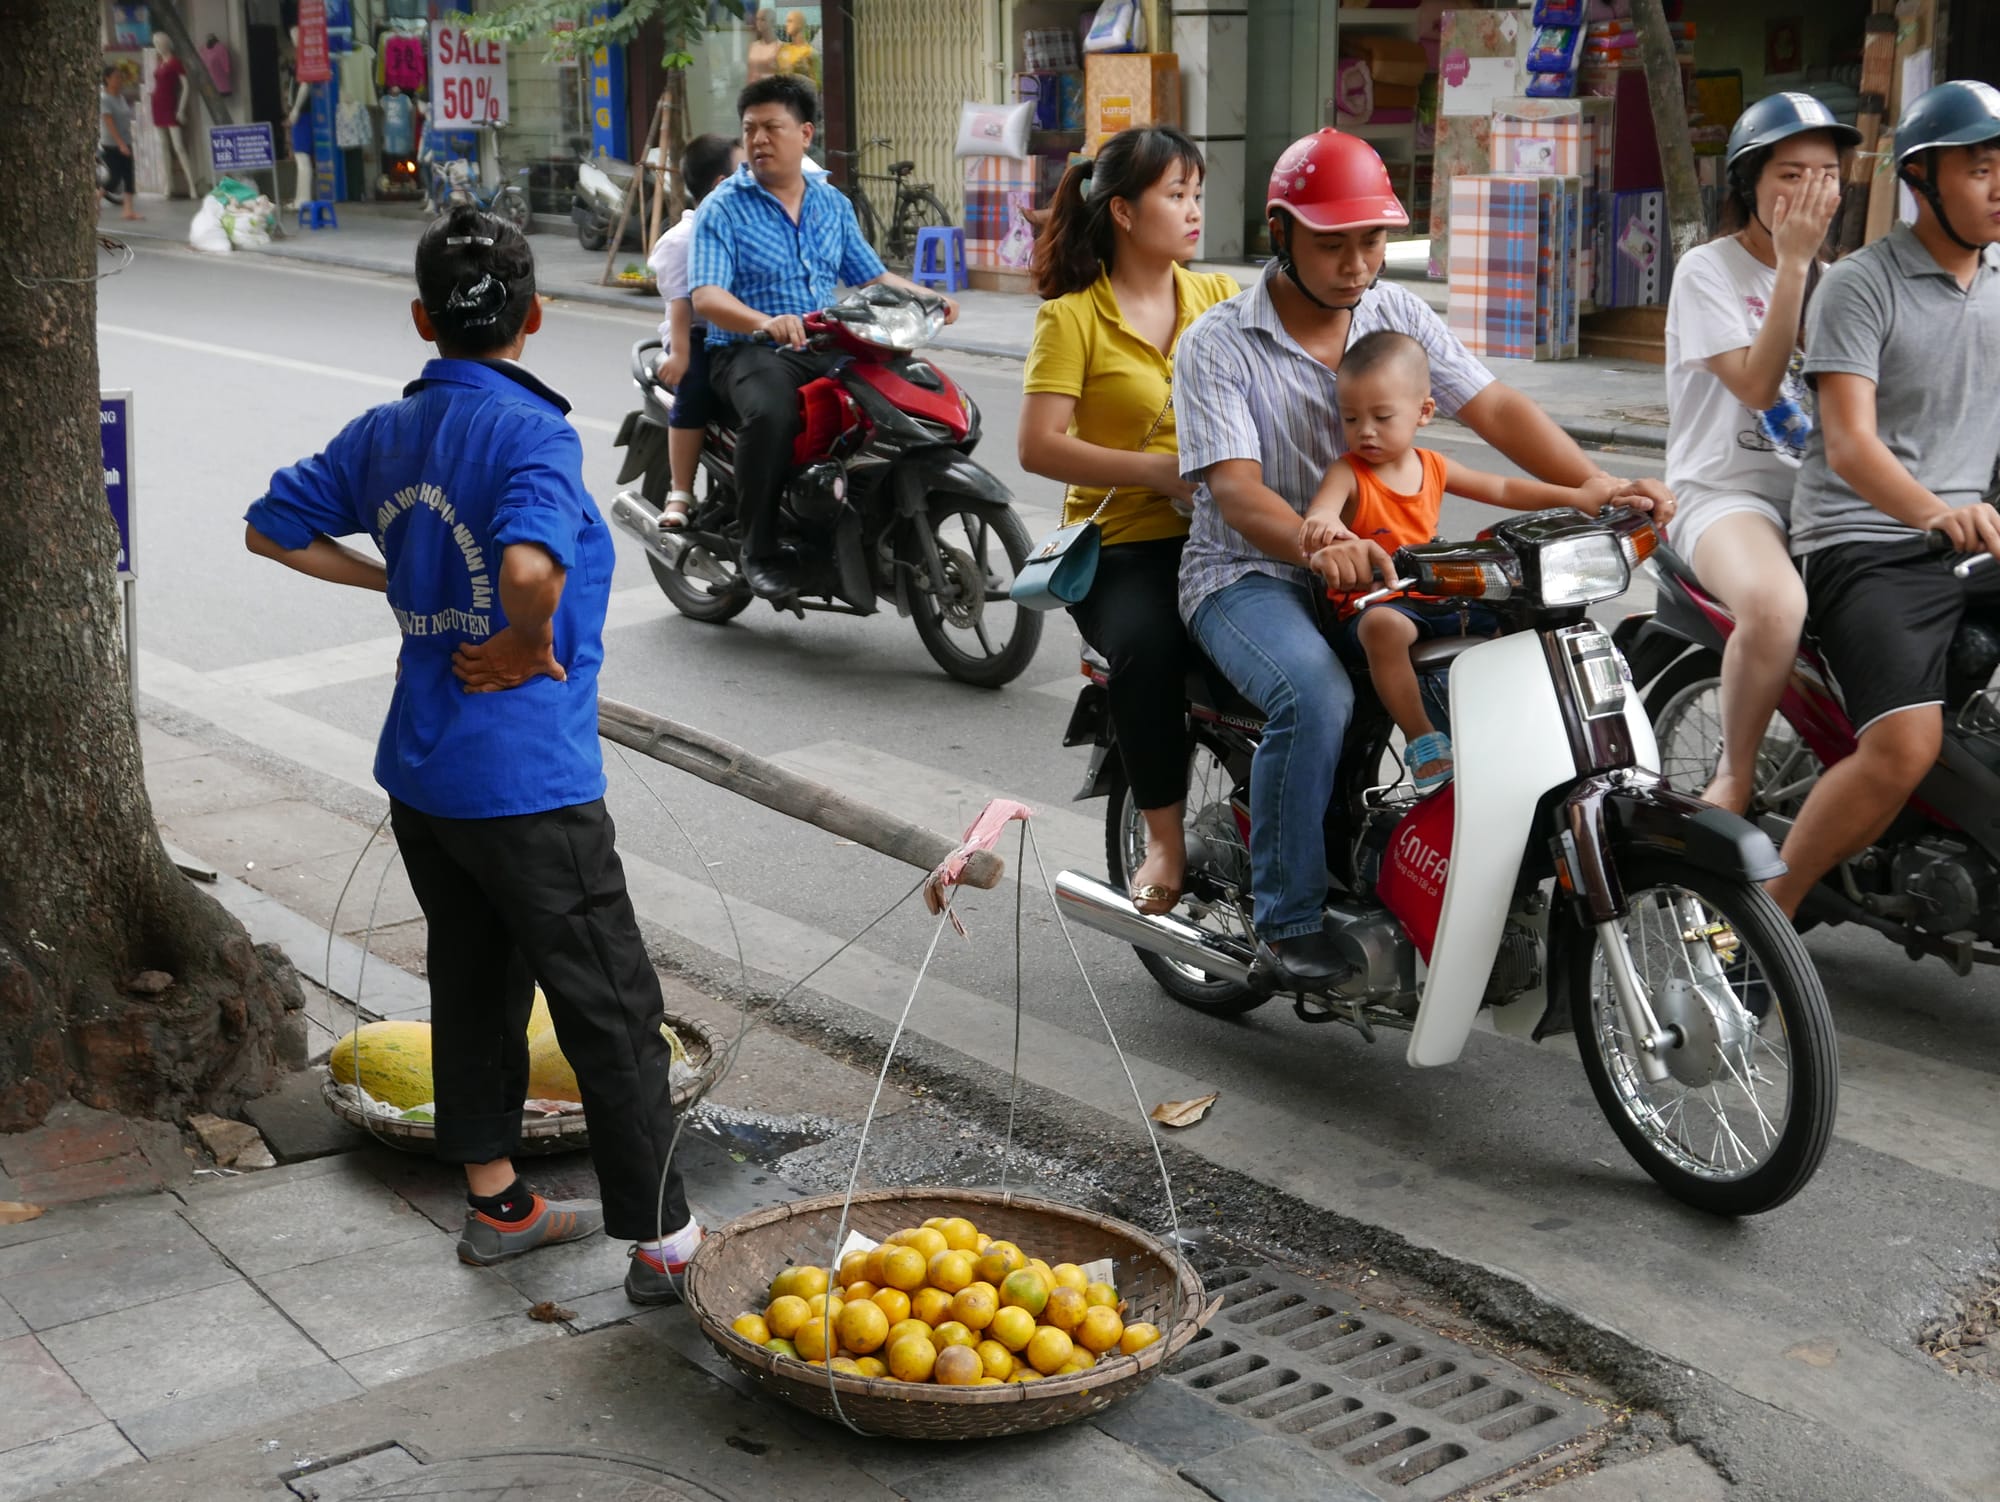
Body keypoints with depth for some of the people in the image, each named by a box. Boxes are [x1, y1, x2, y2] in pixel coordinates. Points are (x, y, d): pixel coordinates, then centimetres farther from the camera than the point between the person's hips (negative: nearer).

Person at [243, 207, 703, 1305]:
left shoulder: (385, 432, 6)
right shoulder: (530, 430, -16)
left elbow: (272, 531, 16)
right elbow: (531, 567, -34)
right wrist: (528, 648, -15)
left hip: (420, 773, 8)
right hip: (528, 780, -7)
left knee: (475, 982, 19)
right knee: (611, 1007, 1)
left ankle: (496, 1204, 30)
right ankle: (662, 1242, 5)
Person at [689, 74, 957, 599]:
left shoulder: (833, 203, 16)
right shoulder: (723, 208, -2)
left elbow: (872, 276, 19)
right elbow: (705, 296, -15)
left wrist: (926, 297, -1)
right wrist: (765, 323, -34)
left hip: (828, 350, 5)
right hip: (750, 351, -5)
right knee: (772, 414, -38)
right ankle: (759, 550, -21)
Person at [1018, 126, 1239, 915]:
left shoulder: (1222, 295, 14)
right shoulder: (1073, 315, 1)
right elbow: (1039, 446, -8)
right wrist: (1159, 472, -16)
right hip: (1122, 545, -3)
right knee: (1148, 648, -34)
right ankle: (1165, 840, -14)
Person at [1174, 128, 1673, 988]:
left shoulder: (1396, 313, 7)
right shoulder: (1217, 344, -9)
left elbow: (1493, 408, -2)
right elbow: (1237, 492, -20)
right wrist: (1321, 549, -41)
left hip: (1372, 563, 5)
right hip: (1249, 574, -5)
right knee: (1314, 694, -34)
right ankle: (1287, 918, -18)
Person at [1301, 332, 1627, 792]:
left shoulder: (1433, 467, 10)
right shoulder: (1347, 473, -8)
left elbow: (1502, 489, 18)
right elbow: (1320, 513, -29)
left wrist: (1578, 495, 9)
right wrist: (1322, 525, -55)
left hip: (1435, 598, 6)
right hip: (1372, 604, -6)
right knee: (1384, 626, -40)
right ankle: (1421, 738, -28)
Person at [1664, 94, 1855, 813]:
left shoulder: (1832, 281, 16)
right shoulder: (1708, 270, -3)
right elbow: (1756, 384, -16)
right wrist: (1792, 264, -15)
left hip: (1817, 491, 6)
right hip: (1724, 492, -6)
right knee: (1776, 604, -37)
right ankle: (1735, 778, -17)